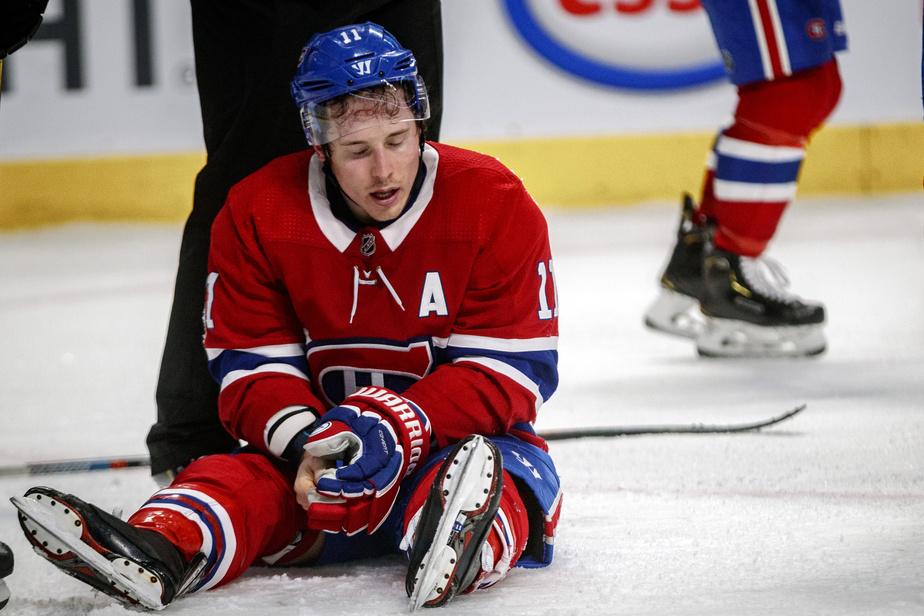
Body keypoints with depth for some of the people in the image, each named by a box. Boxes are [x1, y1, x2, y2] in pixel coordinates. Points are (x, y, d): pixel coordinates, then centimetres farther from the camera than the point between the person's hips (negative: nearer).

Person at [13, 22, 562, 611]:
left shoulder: (494, 205, -11)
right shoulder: (258, 215, -5)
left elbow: (503, 374, -14)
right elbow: (251, 371, -4)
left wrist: (393, 429, -29)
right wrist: (306, 442, -26)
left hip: (454, 434, -2)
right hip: (329, 438, 3)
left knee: (510, 465, -37)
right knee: (242, 478, -27)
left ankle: (466, 544, -69)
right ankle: (159, 550, -56)